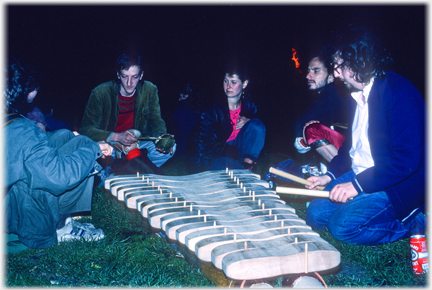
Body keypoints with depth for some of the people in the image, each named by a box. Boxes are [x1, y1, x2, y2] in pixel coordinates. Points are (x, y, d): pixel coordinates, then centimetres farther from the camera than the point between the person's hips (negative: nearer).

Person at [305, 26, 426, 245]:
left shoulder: (401, 93, -20)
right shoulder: (356, 96, 9)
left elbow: (408, 159, -26)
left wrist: (358, 184, -27)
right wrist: (330, 175, 7)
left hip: (399, 186, -9)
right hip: (359, 175, 9)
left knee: (342, 225, -23)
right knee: (315, 214, -2)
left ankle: (413, 224, -3)